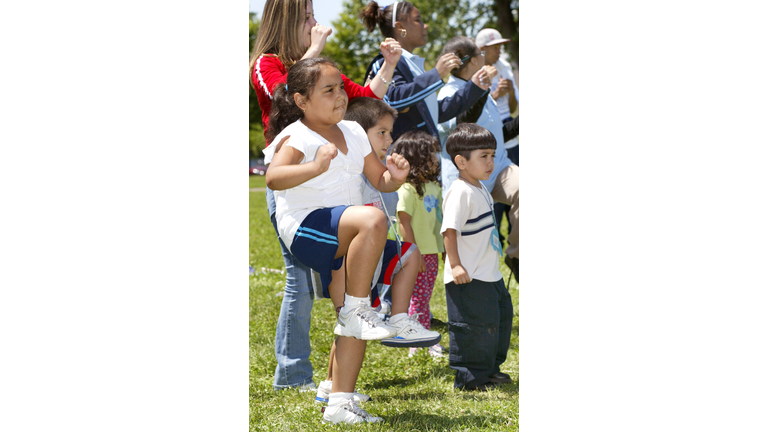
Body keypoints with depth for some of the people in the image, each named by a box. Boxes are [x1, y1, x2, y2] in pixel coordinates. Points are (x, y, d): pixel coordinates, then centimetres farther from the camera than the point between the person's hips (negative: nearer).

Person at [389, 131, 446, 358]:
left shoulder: (433, 185, 12)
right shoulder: (408, 189, -15)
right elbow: (404, 223, -17)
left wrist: (446, 249, 19)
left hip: (432, 252, 8)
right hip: (418, 254, -8)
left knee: (424, 299, 14)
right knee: (418, 300, -2)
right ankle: (416, 344, 5)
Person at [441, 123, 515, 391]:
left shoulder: (480, 189, 13)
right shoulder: (460, 192, -18)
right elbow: (449, 230, -24)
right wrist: (455, 265, -27)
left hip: (489, 274, 11)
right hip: (468, 278, -11)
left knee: (501, 316, 18)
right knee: (474, 326, -6)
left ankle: (489, 369, 31)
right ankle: (469, 378, 5)